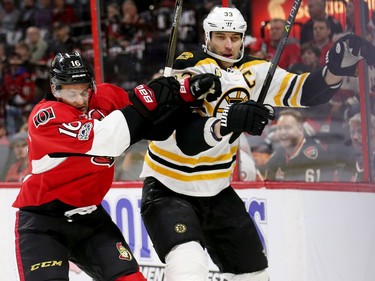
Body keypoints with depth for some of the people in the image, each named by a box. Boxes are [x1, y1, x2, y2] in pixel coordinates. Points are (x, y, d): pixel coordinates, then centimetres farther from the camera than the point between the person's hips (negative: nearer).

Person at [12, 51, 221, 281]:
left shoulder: (103, 98, -3)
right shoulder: (44, 115, -20)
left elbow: (154, 124, -3)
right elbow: (100, 142, -33)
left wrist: (189, 91, -18)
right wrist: (141, 104, -31)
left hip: (88, 215, 6)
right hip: (42, 219, -6)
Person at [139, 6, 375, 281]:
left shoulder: (251, 71, -2)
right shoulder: (191, 69, -21)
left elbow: (304, 92, -9)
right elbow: (186, 141, -34)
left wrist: (336, 68, -28)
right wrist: (227, 121, -52)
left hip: (216, 191, 7)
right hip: (168, 189, -7)